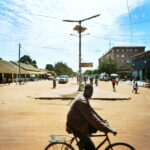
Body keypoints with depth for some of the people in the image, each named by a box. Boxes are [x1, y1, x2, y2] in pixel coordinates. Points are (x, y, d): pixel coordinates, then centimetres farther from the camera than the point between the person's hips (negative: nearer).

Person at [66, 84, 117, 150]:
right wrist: (108, 129, -31)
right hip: (75, 126, -9)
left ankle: (82, 142, 18)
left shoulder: (84, 98, 3)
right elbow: (92, 118, -33)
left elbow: (91, 110, 13)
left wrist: (102, 119, 9)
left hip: (79, 123, 10)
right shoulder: (82, 101, -28)